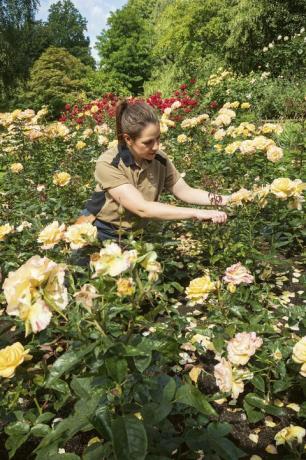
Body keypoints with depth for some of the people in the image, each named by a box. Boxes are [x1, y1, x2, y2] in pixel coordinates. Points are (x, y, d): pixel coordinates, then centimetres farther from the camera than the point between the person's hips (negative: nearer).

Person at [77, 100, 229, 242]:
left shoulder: (159, 159, -13)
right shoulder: (108, 165, -29)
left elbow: (185, 191, -5)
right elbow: (142, 208, -36)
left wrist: (221, 199, -22)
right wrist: (197, 213, -39)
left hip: (133, 234, 5)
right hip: (99, 235, -4)